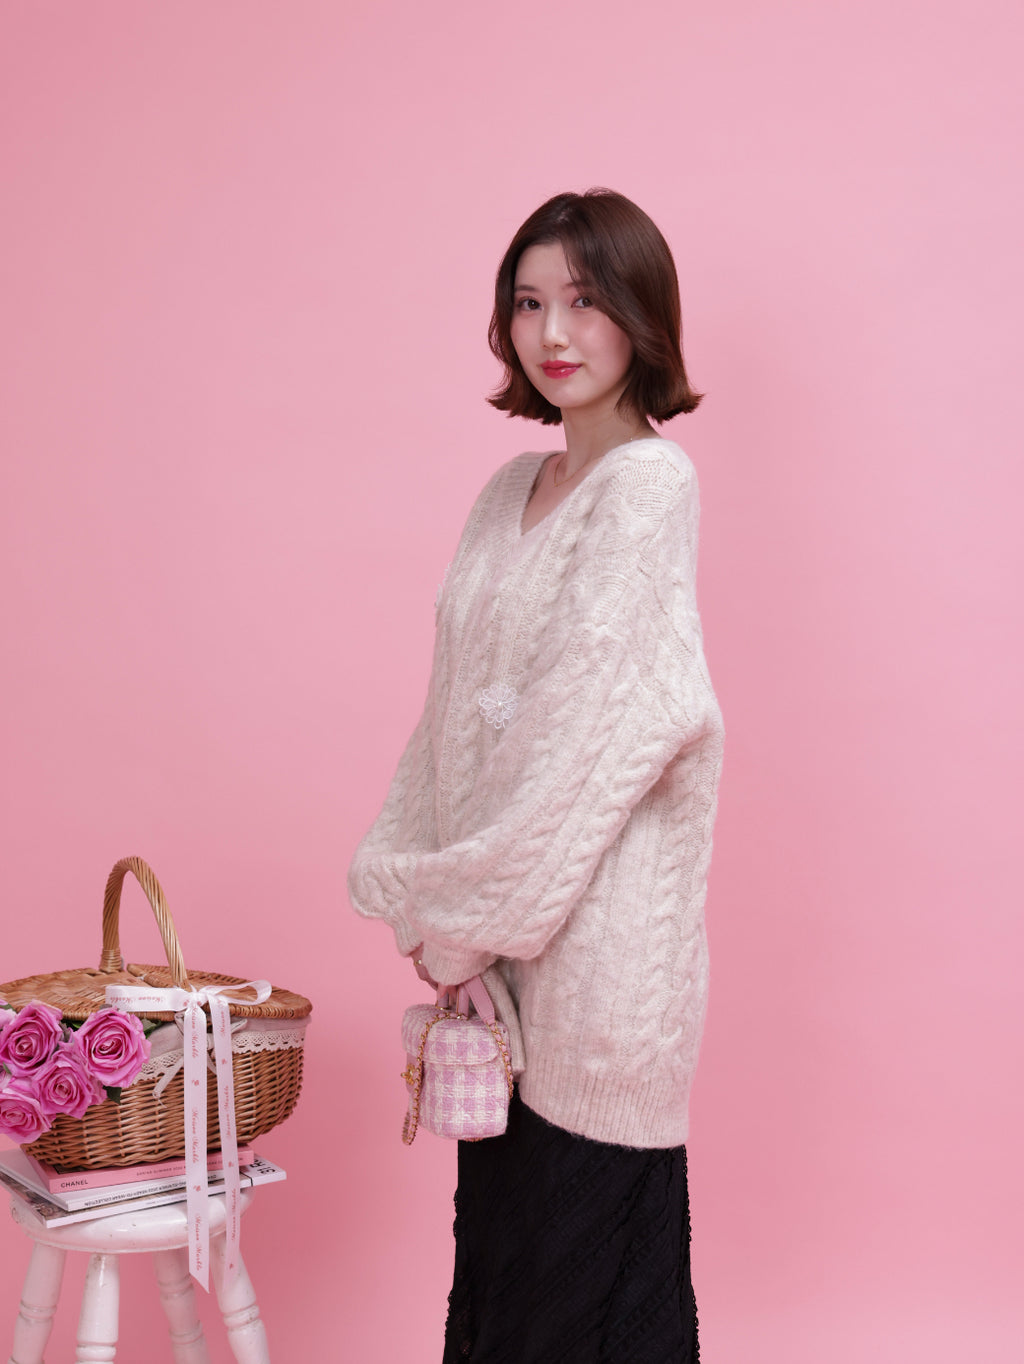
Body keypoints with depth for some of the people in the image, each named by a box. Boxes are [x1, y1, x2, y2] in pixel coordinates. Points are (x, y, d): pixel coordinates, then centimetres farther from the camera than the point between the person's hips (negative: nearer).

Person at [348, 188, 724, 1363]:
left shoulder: (648, 486, -11)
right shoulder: (511, 493, 13)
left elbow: (608, 725, -18)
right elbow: (454, 713, 12)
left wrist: (471, 912, -12)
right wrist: (421, 892, 4)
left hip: (598, 921, -7)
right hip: (500, 927, 7)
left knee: (586, 1225, 4)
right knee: (499, 1220, 15)